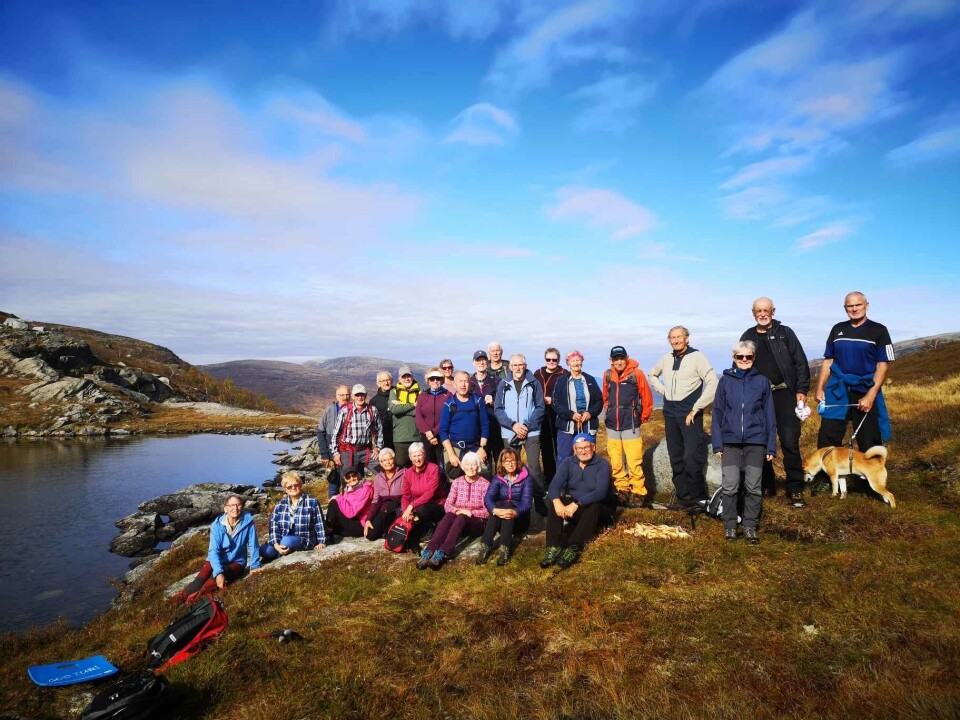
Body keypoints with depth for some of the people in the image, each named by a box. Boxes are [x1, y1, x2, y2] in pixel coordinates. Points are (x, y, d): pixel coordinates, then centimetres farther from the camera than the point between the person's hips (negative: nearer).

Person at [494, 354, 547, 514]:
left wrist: (527, 426, -11)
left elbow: (540, 408, 0)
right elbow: (498, 409, 1)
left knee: (534, 466, -5)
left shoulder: (534, 383, 2)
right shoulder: (503, 385, 4)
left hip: (531, 432, -1)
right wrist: (513, 425, -12)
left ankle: (539, 500, 5)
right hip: (509, 433, 2)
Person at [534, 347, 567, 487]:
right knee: (545, 449, 10)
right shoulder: (537, 374, 12)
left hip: (558, 418, -4)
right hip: (542, 418, 4)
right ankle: (548, 478, 21)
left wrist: (552, 400, -14)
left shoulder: (564, 375, -2)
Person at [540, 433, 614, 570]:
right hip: (574, 508, 4)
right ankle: (553, 548, -33)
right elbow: (555, 485, -16)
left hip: (599, 509, -4)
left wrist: (577, 504, -40)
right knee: (553, 503, -23)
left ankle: (572, 549, -43)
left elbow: (600, 492, -29)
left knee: (593, 507, -37)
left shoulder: (603, 465, -14)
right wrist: (557, 501, -39)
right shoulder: (567, 463, -2)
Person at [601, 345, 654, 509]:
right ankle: (622, 491, 22)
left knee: (634, 463, -7)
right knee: (615, 463, 10)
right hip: (612, 426, 5)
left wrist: (643, 418, 7)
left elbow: (647, 398, -1)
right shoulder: (607, 375, 4)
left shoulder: (636, 374, -9)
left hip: (630, 426, -4)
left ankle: (638, 494, 4)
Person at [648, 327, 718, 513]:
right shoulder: (666, 359, 10)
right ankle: (683, 498, 19)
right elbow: (652, 374, 29)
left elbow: (713, 383, -14)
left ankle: (699, 499, 2)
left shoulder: (697, 357, -8)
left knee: (692, 459, -11)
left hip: (689, 414, -6)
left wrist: (696, 408, -13)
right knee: (676, 459, 10)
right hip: (670, 414, 6)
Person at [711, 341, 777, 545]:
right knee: (730, 487, -1)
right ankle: (730, 526, 12)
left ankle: (750, 527, 16)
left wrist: (771, 445, 2)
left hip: (755, 442, 0)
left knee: (753, 487, 6)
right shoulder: (726, 380, 3)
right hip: (731, 442, 0)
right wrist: (717, 443, -1)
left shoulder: (762, 381, 4)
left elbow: (769, 415, 6)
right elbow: (718, 412, 4)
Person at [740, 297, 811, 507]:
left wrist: (801, 390, -5)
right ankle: (767, 486, 19)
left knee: (790, 441, -8)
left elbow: (801, 363, 2)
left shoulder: (785, 333, 6)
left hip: (784, 393, -3)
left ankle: (795, 490, 0)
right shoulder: (748, 337, 12)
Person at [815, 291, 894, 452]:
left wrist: (871, 396, -15)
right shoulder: (837, 329, 11)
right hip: (837, 391, 3)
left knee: (870, 443, 5)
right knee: (826, 439, 0)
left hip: (865, 393, -3)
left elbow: (883, 365, -5)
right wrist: (820, 388, 5)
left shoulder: (878, 331, 0)